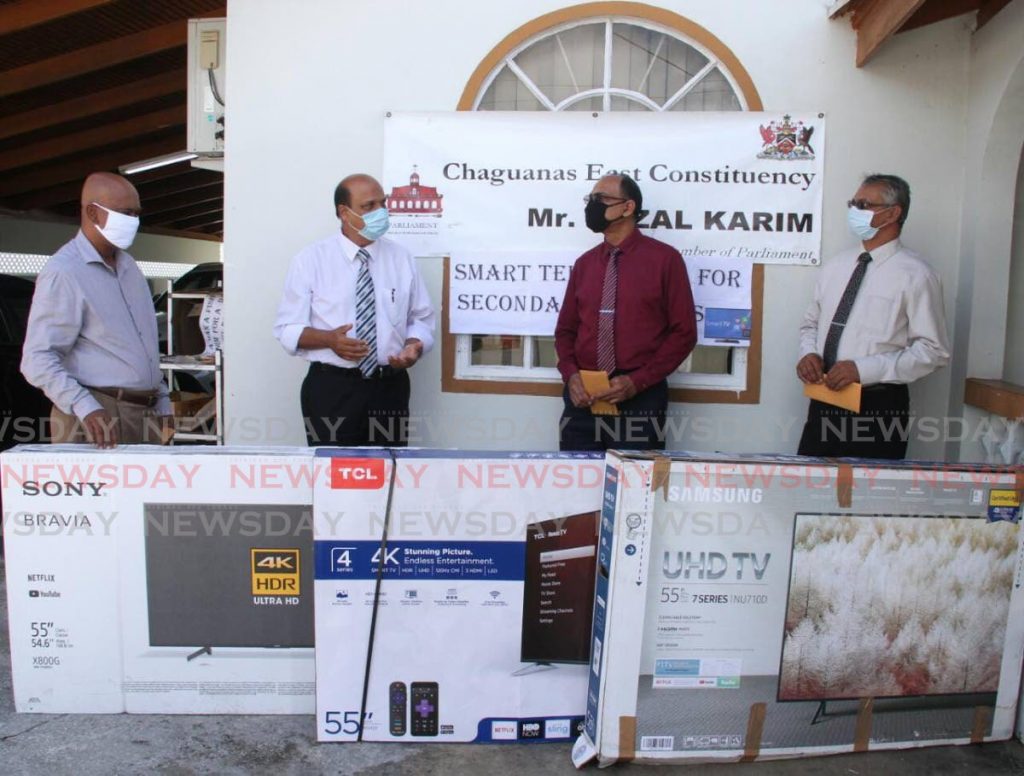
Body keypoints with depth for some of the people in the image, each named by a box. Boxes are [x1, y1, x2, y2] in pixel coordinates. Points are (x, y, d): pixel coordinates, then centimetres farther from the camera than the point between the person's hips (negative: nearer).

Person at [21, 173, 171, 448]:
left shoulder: (128, 266, 17)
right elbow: (38, 359, -14)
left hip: (146, 415, 7)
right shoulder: (63, 273, -8)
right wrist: (85, 408, -27)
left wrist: (162, 402, 17)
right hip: (99, 422, -7)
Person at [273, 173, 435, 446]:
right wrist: (330, 339, -21)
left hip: (390, 388, 3)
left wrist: (414, 346, -13)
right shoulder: (310, 259, -2)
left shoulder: (402, 258, 6)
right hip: (331, 387, -2)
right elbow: (287, 328, -3)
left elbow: (421, 319, 9)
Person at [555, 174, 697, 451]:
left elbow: (684, 332, -4)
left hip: (639, 398, -4)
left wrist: (637, 381, -13)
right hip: (583, 398, 4)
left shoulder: (664, 259, -2)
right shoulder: (584, 263, 11)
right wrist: (570, 375, -5)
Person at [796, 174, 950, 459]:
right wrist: (808, 353, -3)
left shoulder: (915, 274, -8)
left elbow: (933, 350, -10)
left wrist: (863, 368, -19)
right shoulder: (836, 266, 10)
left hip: (878, 408, -5)